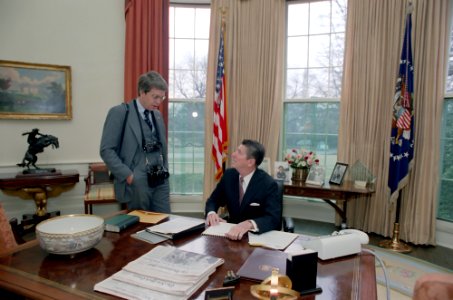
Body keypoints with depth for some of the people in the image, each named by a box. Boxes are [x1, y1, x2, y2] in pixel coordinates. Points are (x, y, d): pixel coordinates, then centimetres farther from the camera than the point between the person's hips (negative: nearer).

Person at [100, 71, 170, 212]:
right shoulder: (120, 112, -6)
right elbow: (106, 150, -10)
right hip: (136, 183, -6)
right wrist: (128, 175, -15)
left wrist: (165, 171, 9)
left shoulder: (158, 115, 13)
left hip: (161, 182, 6)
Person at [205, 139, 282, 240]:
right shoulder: (229, 175, -3)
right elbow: (213, 200, 5)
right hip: (233, 230, 4)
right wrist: (211, 213, -18)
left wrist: (249, 224, -43)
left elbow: (273, 219, -25)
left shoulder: (268, 184, -17)